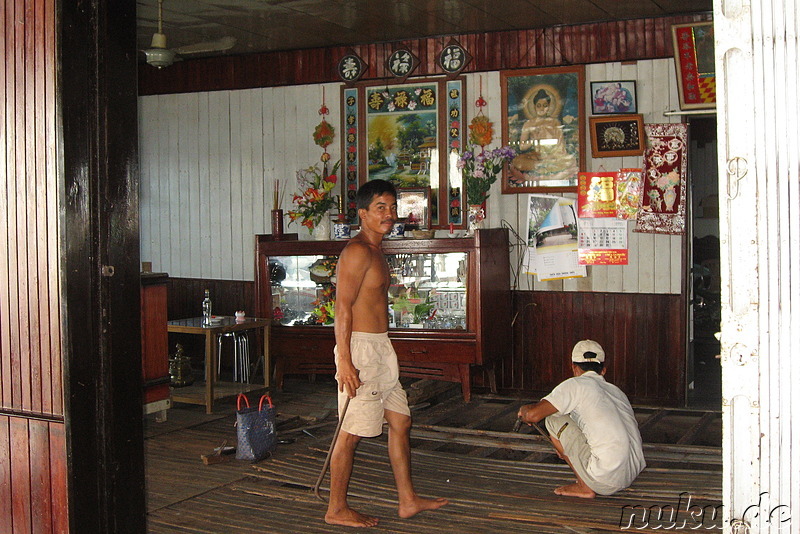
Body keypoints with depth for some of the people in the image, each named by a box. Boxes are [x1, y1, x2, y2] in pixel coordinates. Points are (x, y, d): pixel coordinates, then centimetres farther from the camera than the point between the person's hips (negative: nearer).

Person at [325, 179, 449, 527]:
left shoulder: (375, 251, 17)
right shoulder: (357, 251, -14)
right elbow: (342, 307, -19)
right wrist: (345, 361, -24)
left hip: (381, 348, 10)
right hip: (360, 346, -10)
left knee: (400, 421, 14)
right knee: (352, 432, -2)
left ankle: (408, 501, 24)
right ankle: (337, 510, 10)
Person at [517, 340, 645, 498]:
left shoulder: (576, 385, -1)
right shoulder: (617, 391, 20)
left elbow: (533, 415, -9)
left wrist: (524, 411, 17)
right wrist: (568, 448, 47)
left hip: (605, 480, -7)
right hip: (631, 476, 7)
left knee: (553, 420, 4)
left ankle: (585, 487, 7)